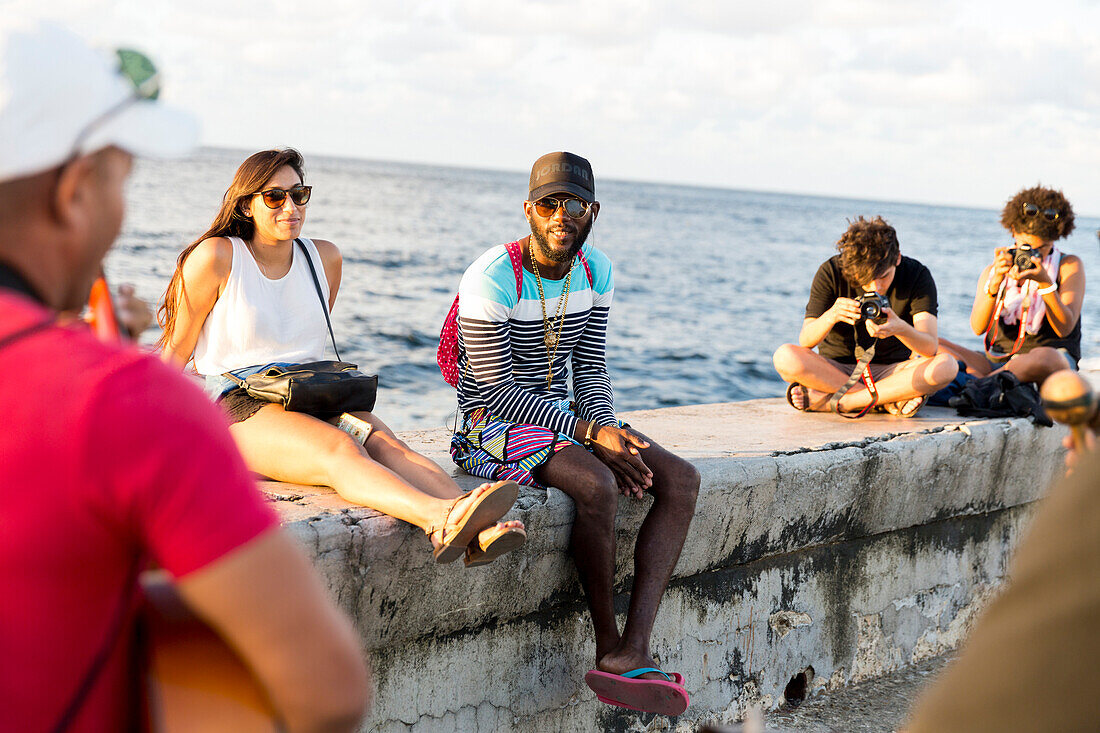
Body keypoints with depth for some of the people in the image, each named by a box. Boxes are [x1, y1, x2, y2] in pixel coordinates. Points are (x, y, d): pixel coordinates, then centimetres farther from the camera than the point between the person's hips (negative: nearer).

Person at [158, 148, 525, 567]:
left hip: (317, 401, 5)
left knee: (386, 444, -29)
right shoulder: (216, 257, -1)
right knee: (341, 451, -35)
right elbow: (176, 350, 3)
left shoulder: (324, 257, 15)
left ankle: (477, 532, -56)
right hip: (240, 407, -5)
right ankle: (444, 517, -64)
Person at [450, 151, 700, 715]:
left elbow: (590, 369, 7)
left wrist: (607, 426, -14)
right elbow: (496, 390, -18)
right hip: (493, 423, -7)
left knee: (680, 479, -13)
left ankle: (633, 649, -25)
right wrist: (588, 433, -23)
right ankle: (608, 645, -15)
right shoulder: (492, 279, -17)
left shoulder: (595, 271, 4)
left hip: (562, 415, 7)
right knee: (596, 485, -34)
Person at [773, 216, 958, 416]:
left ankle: (828, 401, -27)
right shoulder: (831, 272, -11)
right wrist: (831, 316, -37)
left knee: (946, 366, -30)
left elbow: (930, 347, -21)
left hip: (891, 371, 0)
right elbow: (805, 341, -15)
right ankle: (890, 400, -24)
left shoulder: (918, 275, -11)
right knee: (785, 357, -30)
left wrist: (901, 328, -44)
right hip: (836, 368, 0)